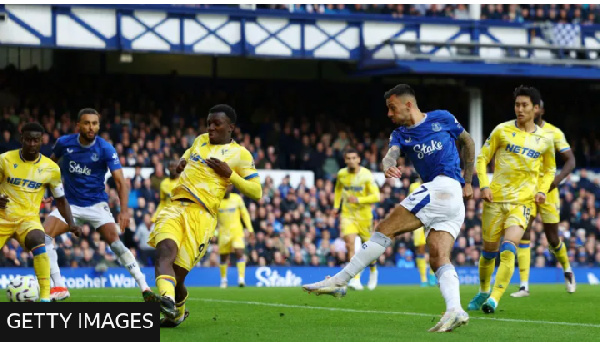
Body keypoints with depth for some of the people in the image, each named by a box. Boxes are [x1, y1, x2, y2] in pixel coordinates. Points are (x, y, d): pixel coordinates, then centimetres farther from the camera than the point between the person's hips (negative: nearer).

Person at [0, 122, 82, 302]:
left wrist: (71, 223, -5)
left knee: (38, 244, -33)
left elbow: (60, 199, 9)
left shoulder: (50, 168, -1)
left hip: (28, 218, -1)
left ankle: (45, 297, -34)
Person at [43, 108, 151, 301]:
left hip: (96, 204, -2)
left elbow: (120, 181, -19)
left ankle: (144, 288, -14)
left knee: (116, 243, -20)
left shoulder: (105, 149, -14)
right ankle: (59, 287, -14)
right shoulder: (64, 143, -6)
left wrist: (124, 211, -32)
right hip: (70, 204, 2)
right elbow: (52, 164, 16)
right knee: (44, 235, -19)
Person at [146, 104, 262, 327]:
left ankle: (178, 311, 23)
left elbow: (256, 193, 3)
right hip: (175, 208, 4)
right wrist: (181, 164, 19)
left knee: (178, 276, -8)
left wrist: (229, 174, -9)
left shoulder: (240, 154, 5)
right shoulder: (201, 141, 22)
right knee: (165, 249, -29)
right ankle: (167, 299, -50)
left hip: (201, 215, -4)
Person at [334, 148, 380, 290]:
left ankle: (373, 271, 42)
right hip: (347, 214, 2)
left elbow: (376, 196, -18)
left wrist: (358, 200, -30)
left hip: (364, 216, -2)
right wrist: (336, 205, 17)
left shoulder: (366, 175, -14)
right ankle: (356, 280, -23)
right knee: (350, 244, -19)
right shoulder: (342, 174, -1)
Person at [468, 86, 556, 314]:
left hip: (523, 201, -1)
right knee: (489, 249, 10)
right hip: (495, 198, 1)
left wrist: (542, 190, 1)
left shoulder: (544, 140, 5)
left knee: (508, 249, -19)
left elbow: (549, 170, 19)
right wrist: (484, 185, -8)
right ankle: (483, 292, 33)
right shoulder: (502, 130, 1)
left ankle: (494, 299, -22)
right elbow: (482, 158, 6)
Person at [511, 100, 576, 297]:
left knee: (552, 238, 4)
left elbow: (570, 160, -2)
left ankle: (567, 270, 34)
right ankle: (524, 286, -12)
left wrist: (557, 179, -18)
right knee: (523, 233, -12)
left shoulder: (554, 133, -2)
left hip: (547, 190, -2)